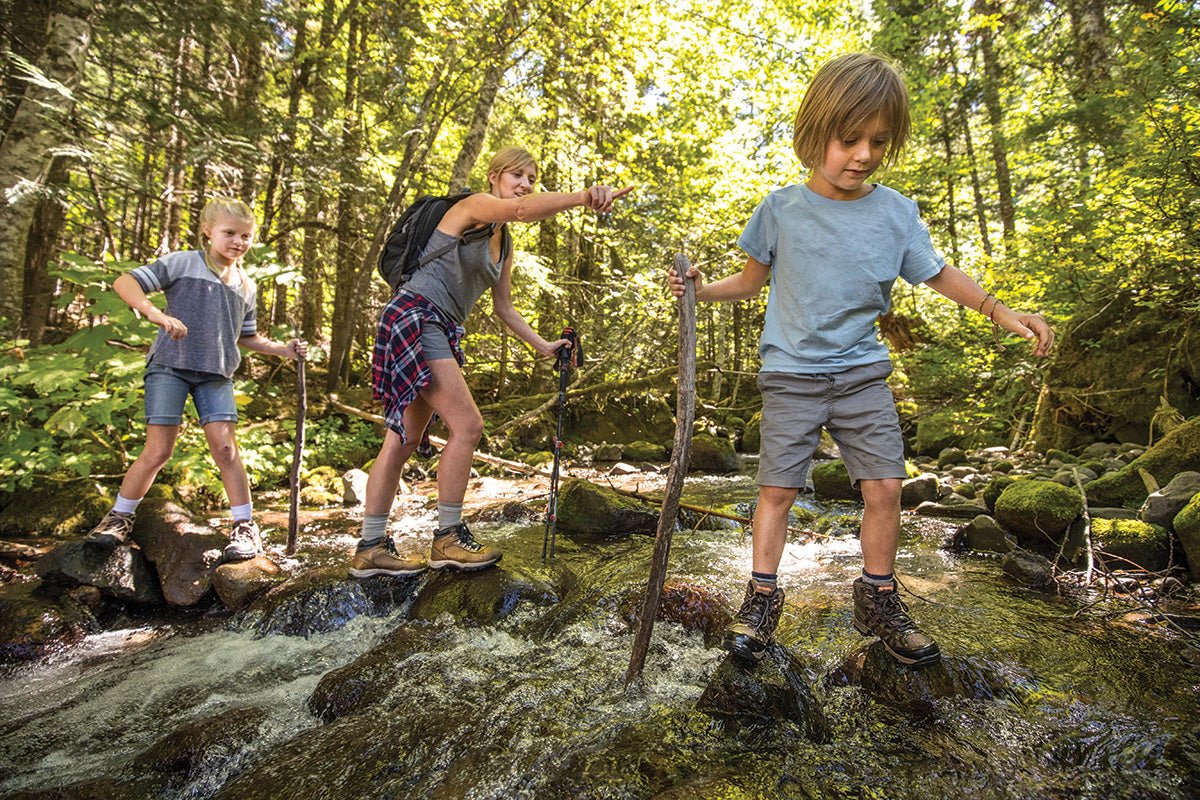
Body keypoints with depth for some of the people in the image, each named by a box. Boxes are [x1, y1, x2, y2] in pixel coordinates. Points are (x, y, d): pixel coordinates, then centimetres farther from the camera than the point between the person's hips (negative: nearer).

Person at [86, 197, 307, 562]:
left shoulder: (246, 285, 15)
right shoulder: (183, 263, -1)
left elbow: (246, 337, 24)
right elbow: (125, 282, -8)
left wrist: (284, 349, 11)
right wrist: (154, 313, -26)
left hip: (216, 374, 3)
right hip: (170, 367, -3)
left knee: (225, 447, -6)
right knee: (158, 450, -2)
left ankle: (245, 525, 1)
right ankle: (119, 517, 21)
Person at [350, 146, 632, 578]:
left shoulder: (504, 244, 20)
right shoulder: (473, 205, -5)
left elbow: (503, 307, 24)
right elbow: (521, 209, -29)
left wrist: (541, 344, 18)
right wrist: (581, 197, -42)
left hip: (438, 330, 9)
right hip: (414, 316, -9)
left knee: (404, 440, 7)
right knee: (467, 424, -14)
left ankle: (371, 548, 13)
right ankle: (447, 539, -3)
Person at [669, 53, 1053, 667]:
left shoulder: (895, 212, 1)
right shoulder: (781, 208, -2)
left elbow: (938, 274, 12)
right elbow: (753, 279, 8)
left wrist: (1001, 311, 3)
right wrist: (701, 289, -6)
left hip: (862, 372, 2)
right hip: (790, 373, -2)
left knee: (884, 485, 0)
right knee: (776, 487, -2)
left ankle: (878, 600, 20)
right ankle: (762, 597, 15)